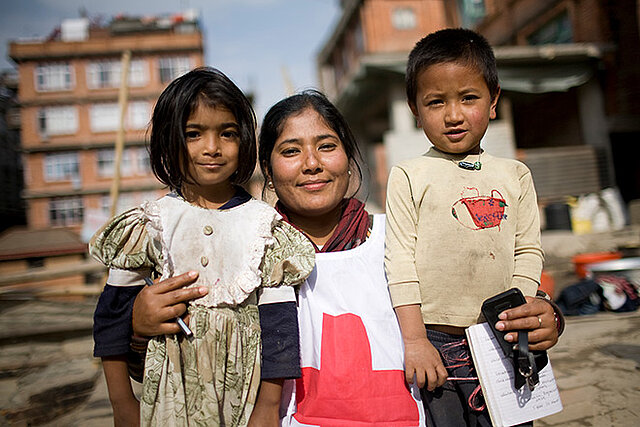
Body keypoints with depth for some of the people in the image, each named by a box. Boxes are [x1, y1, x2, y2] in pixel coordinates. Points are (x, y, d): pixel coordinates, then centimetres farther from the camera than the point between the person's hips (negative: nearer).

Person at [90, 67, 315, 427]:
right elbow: (113, 313, 2)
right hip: (172, 388, 1)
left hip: (243, 386, 0)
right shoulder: (153, 222, -4)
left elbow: (279, 319, -6)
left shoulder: (262, 222, -6)